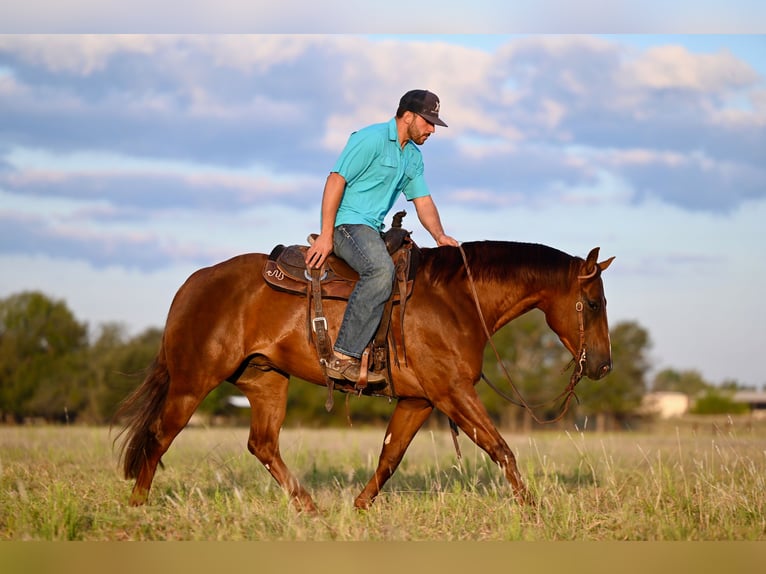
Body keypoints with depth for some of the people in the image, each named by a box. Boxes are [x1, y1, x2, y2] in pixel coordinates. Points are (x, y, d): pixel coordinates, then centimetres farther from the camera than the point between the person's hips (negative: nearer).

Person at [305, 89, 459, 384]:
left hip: (374, 230, 10)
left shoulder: (413, 156, 18)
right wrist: (326, 236, -21)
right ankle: (343, 358, -37)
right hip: (347, 223, -10)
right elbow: (336, 181, -15)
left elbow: (423, 200, 19)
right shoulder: (371, 139, -10)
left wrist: (439, 235, -2)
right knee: (381, 270, -34)